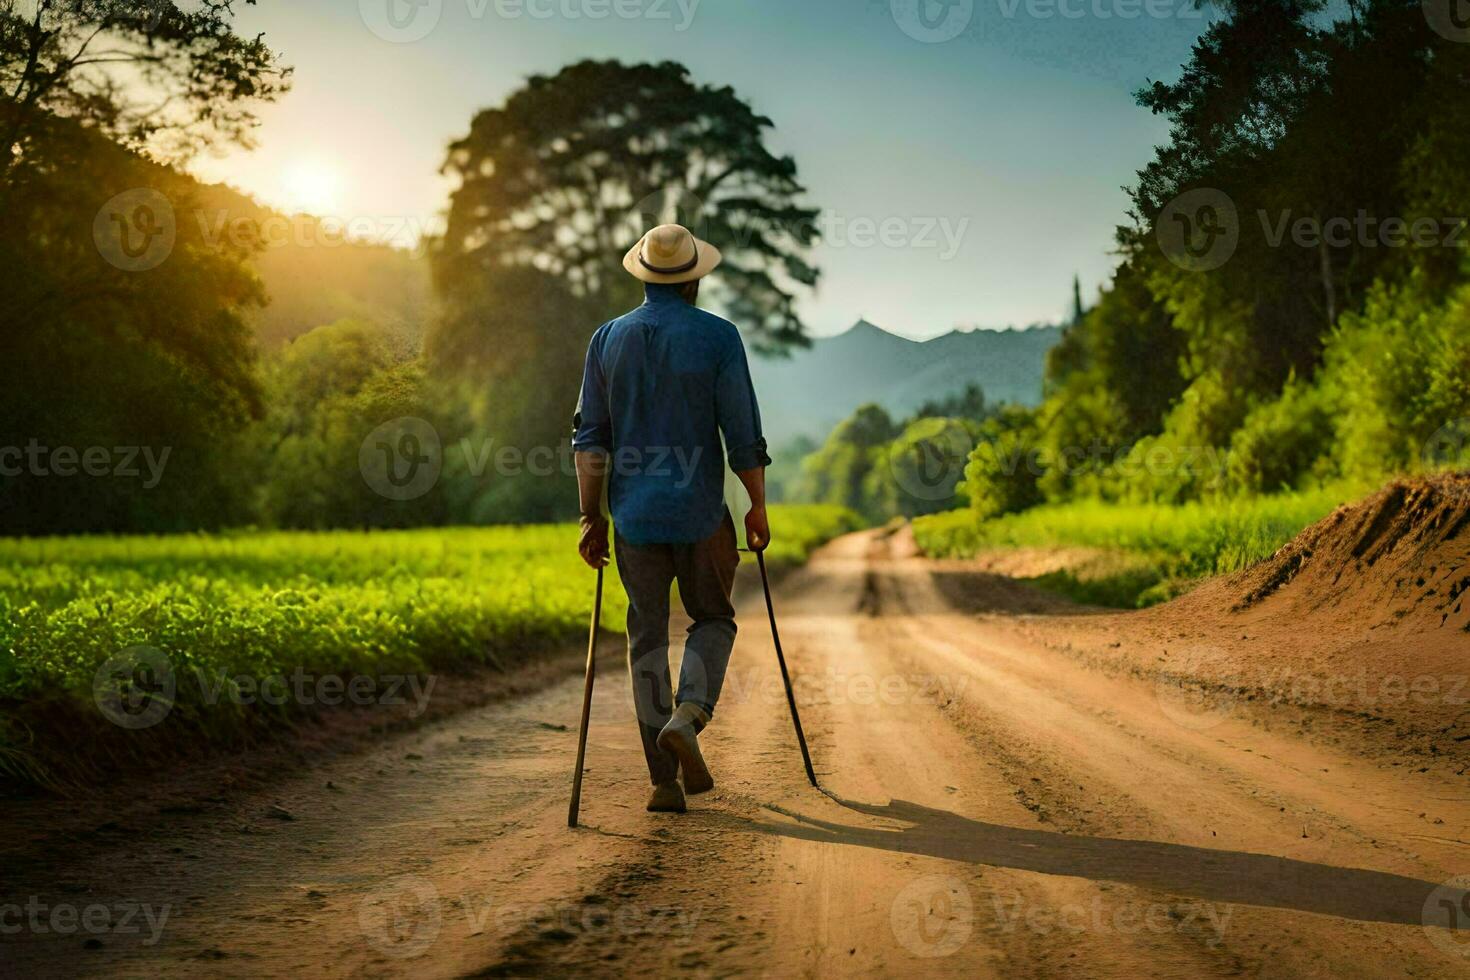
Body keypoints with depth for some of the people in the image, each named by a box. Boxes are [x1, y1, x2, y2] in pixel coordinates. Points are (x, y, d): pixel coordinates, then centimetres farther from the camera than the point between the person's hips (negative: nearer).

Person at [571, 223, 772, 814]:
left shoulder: (608, 339, 3)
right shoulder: (718, 338, -6)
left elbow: (590, 438, 3)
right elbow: (743, 434, -7)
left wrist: (591, 517, 8)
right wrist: (758, 508, 5)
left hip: (634, 516, 3)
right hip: (700, 514, -2)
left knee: (647, 638, 8)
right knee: (713, 620, 18)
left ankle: (664, 781, 6)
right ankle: (689, 715, -8)